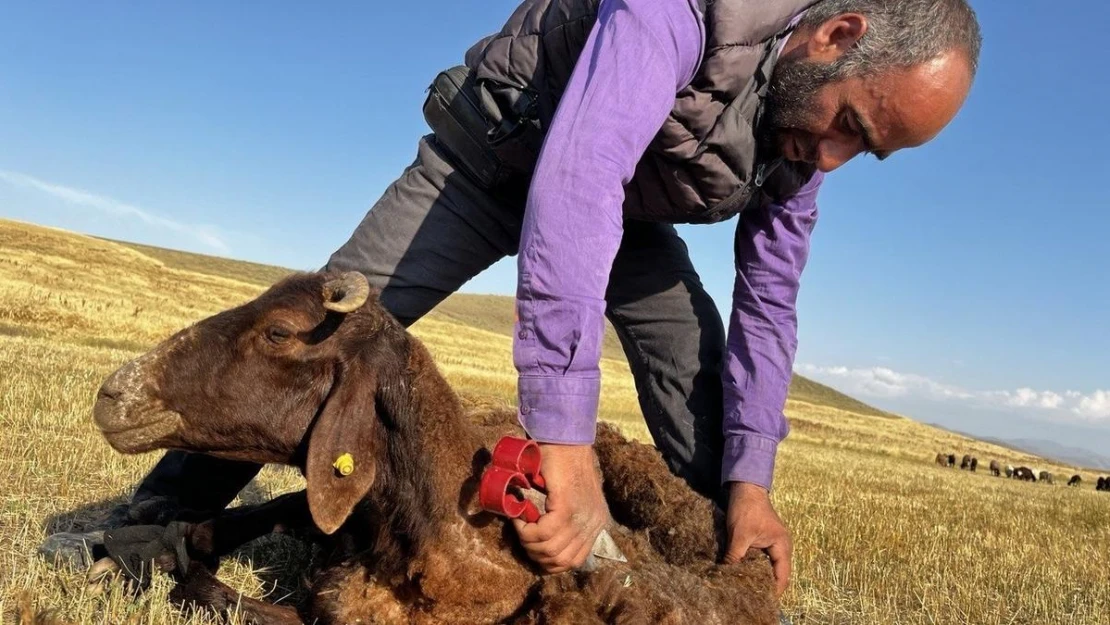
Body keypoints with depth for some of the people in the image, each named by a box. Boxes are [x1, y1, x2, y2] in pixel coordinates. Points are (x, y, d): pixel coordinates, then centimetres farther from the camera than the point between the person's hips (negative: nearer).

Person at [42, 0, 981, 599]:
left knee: (703, 372, -9)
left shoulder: (809, 132, -13)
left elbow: (768, 302, -7)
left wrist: (750, 481, -15)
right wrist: (565, 437, -56)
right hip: (497, 160, -5)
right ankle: (152, 530, 4)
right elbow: (573, 184, -50)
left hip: (625, 210, 6)